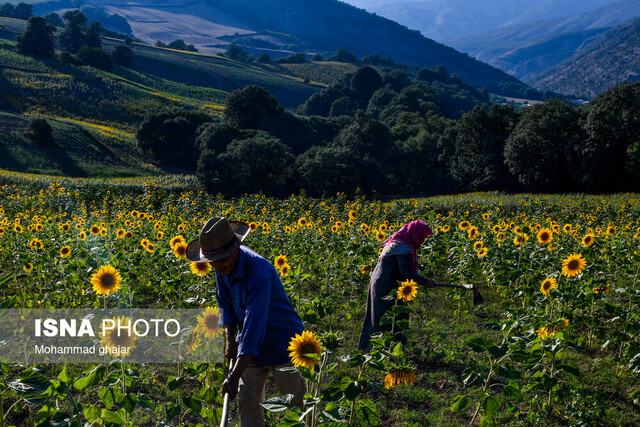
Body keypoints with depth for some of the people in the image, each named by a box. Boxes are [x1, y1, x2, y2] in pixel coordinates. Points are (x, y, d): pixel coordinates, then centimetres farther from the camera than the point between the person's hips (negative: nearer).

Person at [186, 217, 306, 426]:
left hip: (283, 344, -7)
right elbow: (225, 303, 10)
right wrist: (230, 339, -3)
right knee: (247, 402, 9)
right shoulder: (223, 266, -9)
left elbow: (254, 324, -38)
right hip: (251, 347, 7)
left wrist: (235, 376, -40)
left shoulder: (259, 271, -34)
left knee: (296, 406, 3)